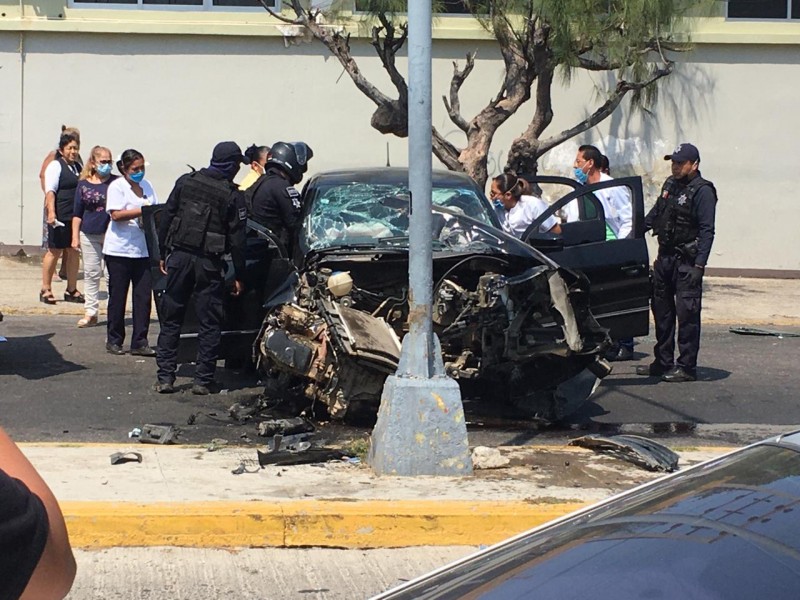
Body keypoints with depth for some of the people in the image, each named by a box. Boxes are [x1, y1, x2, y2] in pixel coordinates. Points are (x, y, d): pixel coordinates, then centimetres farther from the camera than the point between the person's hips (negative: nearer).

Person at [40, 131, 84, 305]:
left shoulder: (79, 167, 17)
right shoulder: (55, 166, -5)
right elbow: (50, 191, -14)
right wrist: (51, 212, -26)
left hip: (77, 217, 7)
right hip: (60, 217, -7)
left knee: (73, 252, 8)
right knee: (55, 251, -1)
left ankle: (71, 290, 15)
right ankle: (46, 290, 8)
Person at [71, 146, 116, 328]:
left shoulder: (116, 182, 1)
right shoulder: (83, 185, 5)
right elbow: (77, 213, 9)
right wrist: (75, 236, 4)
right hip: (89, 234, 2)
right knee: (91, 273, 6)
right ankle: (91, 313, 10)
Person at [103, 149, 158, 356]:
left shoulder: (147, 186, 13)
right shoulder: (117, 187, -5)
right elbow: (116, 215, -16)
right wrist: (142, 211, -21)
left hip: (143, 250, 5)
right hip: (119, 250, -5)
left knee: (144, 296, 0)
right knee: (118, 296, 4)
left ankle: (140, 342, 4)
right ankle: (114, 340, 15)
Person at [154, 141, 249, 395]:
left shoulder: (185, 182, 4)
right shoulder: (232, 196, -5)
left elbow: (166, 219, 5)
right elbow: (237, 238, -5)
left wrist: (164, 254, 13)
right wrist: (239, 276, 1)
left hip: (179, 257, 3)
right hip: (208, 263, -3)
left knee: (170, 319, 9)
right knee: (210, 322, 5)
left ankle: (165, 377, 7)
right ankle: (203, 379, 5)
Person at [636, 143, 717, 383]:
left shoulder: (702, 191, -11)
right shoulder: (670, 184, 13)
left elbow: (707, 231, -16)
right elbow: (655, 213, 27)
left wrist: (699, 265, -21)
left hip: (687, 262, -8)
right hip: (665, 257, 8)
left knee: (687, 314, -6)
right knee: (662, 311, 12)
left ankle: (686, 367, -1)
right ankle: (663, 362, 22)